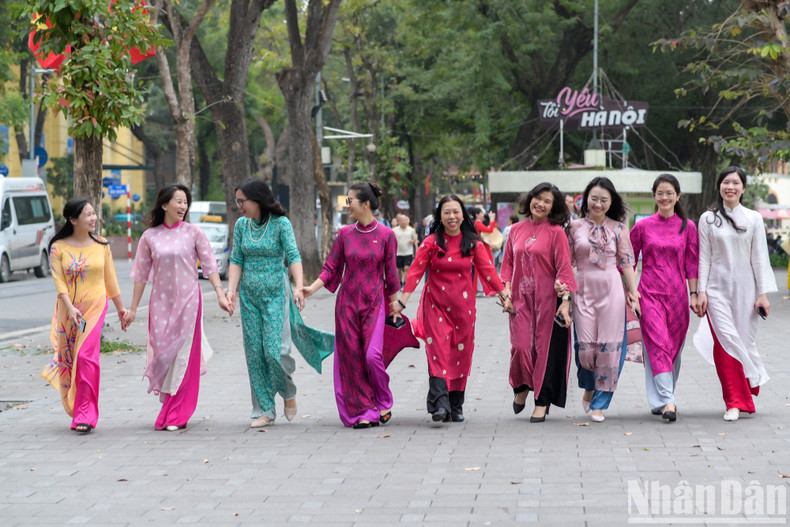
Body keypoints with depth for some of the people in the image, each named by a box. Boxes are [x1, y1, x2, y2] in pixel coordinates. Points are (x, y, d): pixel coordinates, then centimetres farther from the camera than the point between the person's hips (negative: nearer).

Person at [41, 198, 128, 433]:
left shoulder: (101, 246, 4)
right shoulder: (58, 248, -2)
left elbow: (110, 278, 12)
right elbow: (59, 281, -8)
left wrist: (120, 307, 17)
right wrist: (70, 308, -21)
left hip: (95, 307, -1)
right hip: (68, 310, 1)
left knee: (86, 357, -14)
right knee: (69, 359, 6)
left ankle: (85, 415, -12)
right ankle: (75, 410, 21)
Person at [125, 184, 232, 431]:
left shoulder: (193, 232, 2)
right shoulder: (149, 236, 5)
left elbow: (209, 265, 3)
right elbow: (141, 274, 10)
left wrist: (220, 294, -7)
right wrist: (133, 308, 10)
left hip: (187, 299, -2)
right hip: (160, 301, 2)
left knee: (183, 355, -4)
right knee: (162, 353, -1)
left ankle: (177, 416, 2)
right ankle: (171, 408, 17)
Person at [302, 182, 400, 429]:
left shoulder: (386, 235, -3)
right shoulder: (345, 234, 3)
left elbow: (391, 273, 2)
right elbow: (331, 268, 4)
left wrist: (394, 304, 6)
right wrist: (312, 288, -9)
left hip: (373, 302, -3)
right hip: (347, 302, 3)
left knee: (372, 355, -14)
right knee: (351, 357, 0)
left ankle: (384, 403, 10)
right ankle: (363, 411, 9)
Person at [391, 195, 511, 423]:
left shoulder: (473, 244, 3)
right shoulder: (431, 243, -3)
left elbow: (488, 270, 7)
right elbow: (415, 271, -6)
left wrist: (504, 295, 4)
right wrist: (402, 300, -12)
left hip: (463, 306, 2)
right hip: (436, 305, -2)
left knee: (460, 354, 6)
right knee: (438, 352, -14)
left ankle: (456, 407, 16)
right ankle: (439, 404, -24)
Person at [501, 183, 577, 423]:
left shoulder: (556, 232, -4)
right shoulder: (516, 230, 9)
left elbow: (564, 268, -7)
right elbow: (508, 262, 16)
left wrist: (565, 300, -13)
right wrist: (507, 288, 2)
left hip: (547, 299, -3)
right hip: (521, 298, 3)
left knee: (545, 346, -1)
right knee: (520, 346, -5)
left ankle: (542, 402, 10)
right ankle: (522, 387, 24)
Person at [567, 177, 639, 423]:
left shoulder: (619, 228, 5)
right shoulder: (575, 227, 5)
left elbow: (627, 262, 5)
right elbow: (567, 261, 7)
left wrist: (633, 293, 0)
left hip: (611, 290, 0)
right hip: (583, 289, 0)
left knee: (609, 346, -2)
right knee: (586, 345, -4)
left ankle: (599, 403, 8)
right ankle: (589, 388, 26)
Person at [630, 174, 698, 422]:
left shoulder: (687, 227, 6)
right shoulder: (642, 226, 3)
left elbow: (691, 264, 7)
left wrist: (694, 294, 3)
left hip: (677, 294, 2)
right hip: (649, 293, -2)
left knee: (674, 346, 5)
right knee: (657, 344, -14)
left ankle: (660, 400, 18)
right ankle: (668, 401, -20)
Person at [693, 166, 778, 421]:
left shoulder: (753, 218, 6)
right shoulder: (708, 219, 6)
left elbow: (759, 258, 4)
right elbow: (704, 257, 5)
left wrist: (763, 293, -1)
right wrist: (701, 292, -2)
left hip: (745, 288, 0)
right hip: (717, 288, 0)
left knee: (745, 341, 1)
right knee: (725, 342, -11)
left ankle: (739, 400, 21)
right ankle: (735, 402, -6)